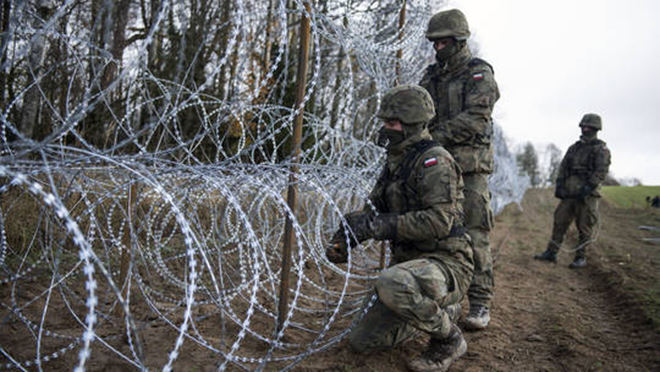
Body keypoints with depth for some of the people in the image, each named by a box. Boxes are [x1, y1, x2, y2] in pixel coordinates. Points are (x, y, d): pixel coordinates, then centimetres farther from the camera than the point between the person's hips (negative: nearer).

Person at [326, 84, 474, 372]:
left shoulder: (435, 161, -16)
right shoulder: (395, 162, 12)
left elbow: (439, 221, -27)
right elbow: (374, 208, 12)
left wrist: (381, 225, -29)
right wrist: (347, 234, -7)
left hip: (447, 264, -8)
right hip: (409, 264, 9)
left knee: (391, 284, -40)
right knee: (362, 341, 7)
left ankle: (449, 340, -10)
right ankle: (441, 311, 23)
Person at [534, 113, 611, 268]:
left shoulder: (601, 149, -1)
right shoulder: (574, 147, 17)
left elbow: (601, 171, -12)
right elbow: (563, 167, 14)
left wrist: (588, 188, -21)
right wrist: (559, 185, 2)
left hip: (586, 195, -5)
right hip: (569, 193, 5)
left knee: (584, 227, 0)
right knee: (560, 222, 4)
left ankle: (581, 258, 10)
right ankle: (551, 252, 10)